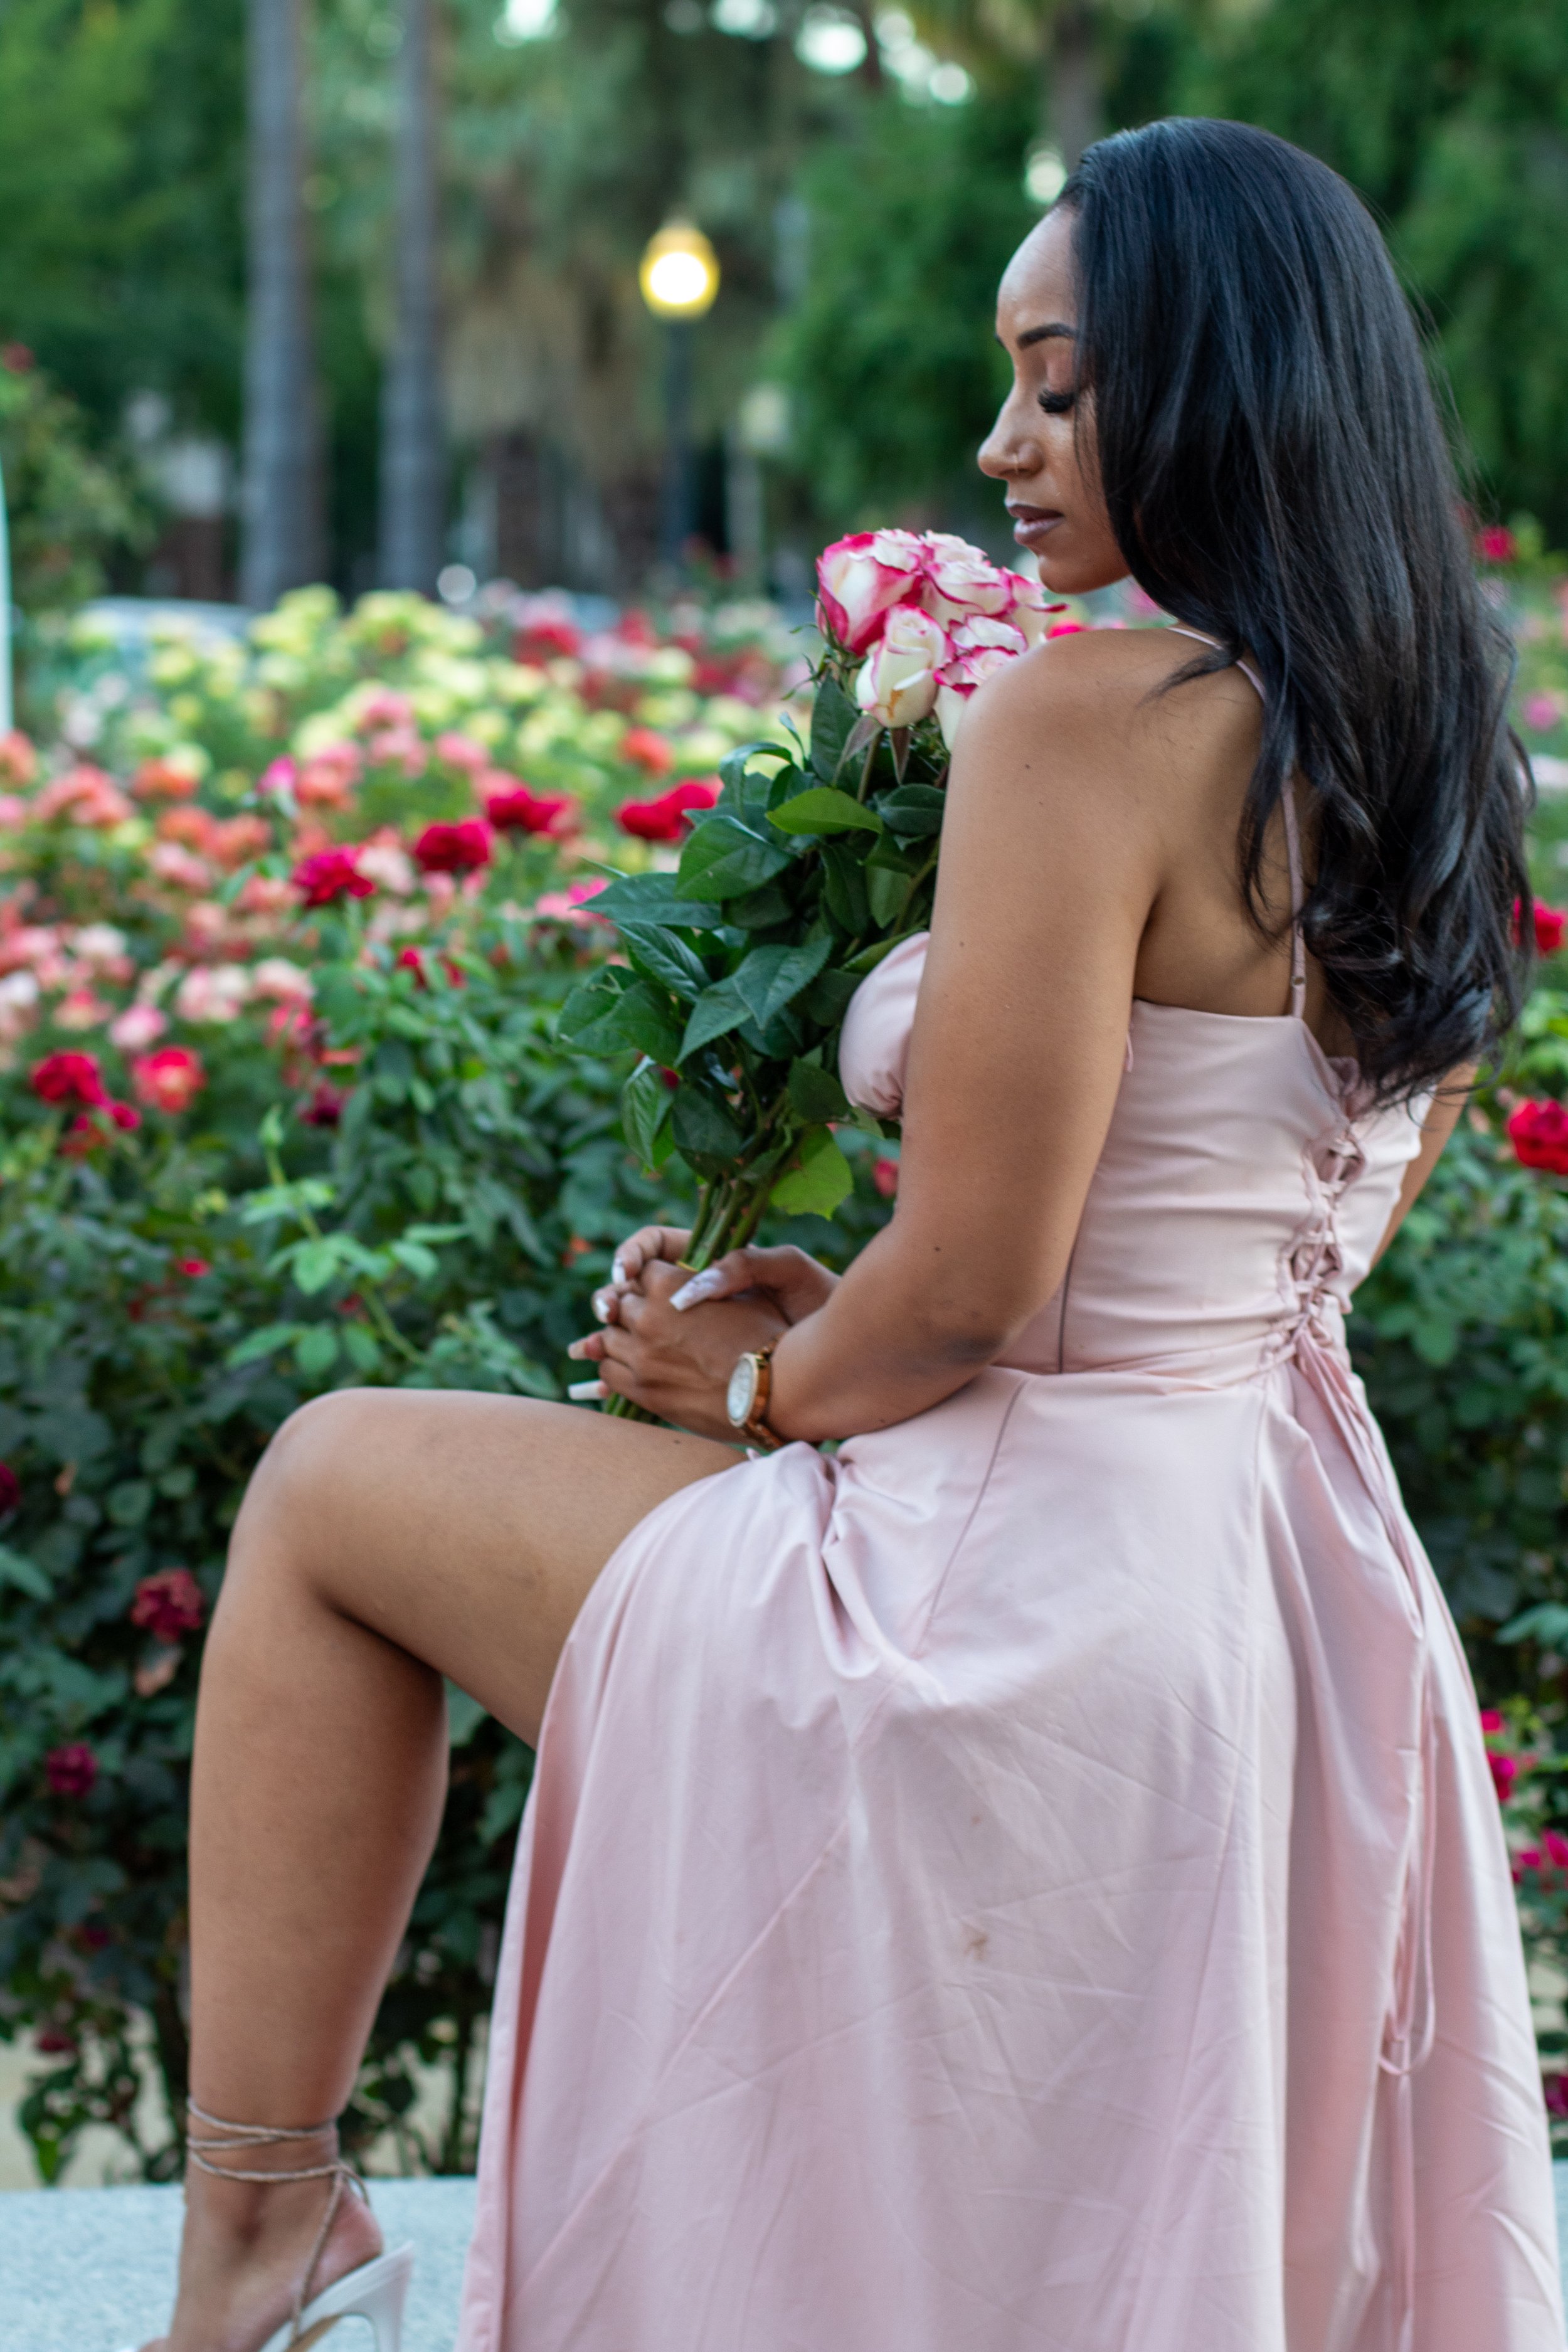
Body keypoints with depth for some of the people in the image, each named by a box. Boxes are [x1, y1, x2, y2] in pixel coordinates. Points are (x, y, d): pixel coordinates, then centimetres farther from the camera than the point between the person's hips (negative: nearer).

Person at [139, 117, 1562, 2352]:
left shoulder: (1091, 717, -20)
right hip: (1290, 1588, 8)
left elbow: (968, 1295, -22)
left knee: (327, 1486, 11)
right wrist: (846, 1316, 12)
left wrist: (756, 1388, 1)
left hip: (1017, 1606, -8)